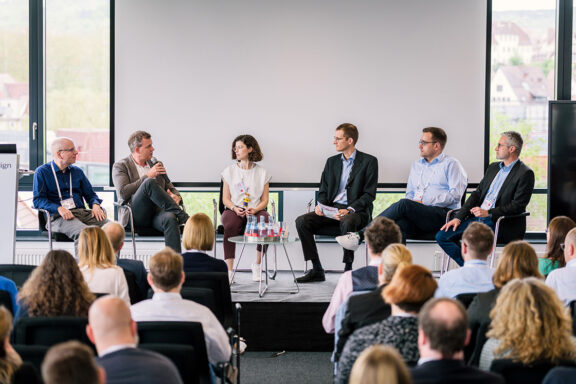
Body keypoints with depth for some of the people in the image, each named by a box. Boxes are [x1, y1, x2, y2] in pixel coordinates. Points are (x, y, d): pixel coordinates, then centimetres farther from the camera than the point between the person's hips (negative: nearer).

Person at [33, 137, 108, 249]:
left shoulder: (77, 171, 23)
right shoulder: (42, 172, 8)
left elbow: (90, 194, 25)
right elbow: (38, 200, -1)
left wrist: (95, 205, -1)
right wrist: (59, 208, -18)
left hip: (82, 212, 5)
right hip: (58, 216, -5)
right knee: (82, 232, -38)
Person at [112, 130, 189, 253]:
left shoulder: (156, 164, 23)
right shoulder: (120, 166, 7)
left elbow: (170, 188, 22)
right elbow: (123, 192, -8)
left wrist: (176, 197, -4)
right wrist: (148, 176, -8)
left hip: (156, 213, 4)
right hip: (134, 216, -4)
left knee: (170, 218, -34)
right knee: (150, 183, -30)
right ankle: (180, 213, -23)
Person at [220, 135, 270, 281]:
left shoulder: (261, 173, 10)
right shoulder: (230, 171, 11)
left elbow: (264, 200, 8)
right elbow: (225, 198, 10)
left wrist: (254, 210, -13)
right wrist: (235, 208, -11)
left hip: (255, 210, 0)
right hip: (233, 210, 0)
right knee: (231, 224, -36)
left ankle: (257, 265, -13)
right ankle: (229, 270, -34)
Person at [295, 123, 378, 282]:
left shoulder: (369, 161, 0)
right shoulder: (332, 162, 17)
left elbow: (369, 194, -6)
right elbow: (324, 190, 18)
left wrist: (350, 210, -20)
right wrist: (320, 205, -6)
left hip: (356, 211, -5)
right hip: (332, 210, 5)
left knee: (347, 222, -41)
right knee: (302, 221, -18)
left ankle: (348, 269, -26)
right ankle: (317, 270, -13)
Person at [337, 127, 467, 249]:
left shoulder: (451, 164, 8)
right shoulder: (416, 165, 28)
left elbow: (455, 194, -4)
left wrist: (423, 202, -9)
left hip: (442, 213, -5)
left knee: (403, 204, -31)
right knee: (396, 224, -32)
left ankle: (359, 236, -34)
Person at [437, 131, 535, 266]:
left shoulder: (525, 174, -5)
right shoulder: (493, 167, 19)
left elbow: (517, 206, -14)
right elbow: (477, 194, 16)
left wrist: (488, 213, -22)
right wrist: (458, 217, 3)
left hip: (499, 223, -8)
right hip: (477, 218, 8)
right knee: (442, 236, -7)